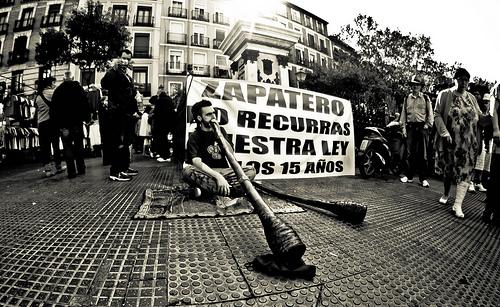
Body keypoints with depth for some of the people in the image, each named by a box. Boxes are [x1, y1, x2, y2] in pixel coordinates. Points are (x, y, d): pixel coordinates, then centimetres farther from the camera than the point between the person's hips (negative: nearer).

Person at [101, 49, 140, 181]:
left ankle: (125, 168, 26)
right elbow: (104, 84, -26)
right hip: (117, 115, -9)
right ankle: (115, 172, -2)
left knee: (126, 143, 15)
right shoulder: (114, 73, -5)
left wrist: (135, 111, 18)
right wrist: (114, 68, -29)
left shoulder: (128, 77, 22)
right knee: (118, 144, -9)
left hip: (128, 115, 9)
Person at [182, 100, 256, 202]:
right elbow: (197, 163, -19)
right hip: (205, 173, -4)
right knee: (187, 171, -35)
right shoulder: (194, 137, -3)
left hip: (223, 171, 4)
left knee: (251, 171, -18)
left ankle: (205, 189, -26)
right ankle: (231, 190, -33)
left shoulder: (220, 131, 10)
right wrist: (218, 176, -33)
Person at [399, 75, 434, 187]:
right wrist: (403, 127, 4)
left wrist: (428, 125, -4)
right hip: (410, 127, 2)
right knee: (409, 153, 3)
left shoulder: (425, 98, 8)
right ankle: (409, 176, 11)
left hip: (422, 127, -2)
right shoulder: (407, 99, 13)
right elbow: (403, 114, 12)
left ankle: (423, 179, 6)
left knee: (422, 154, 0)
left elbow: (430, 114, 7)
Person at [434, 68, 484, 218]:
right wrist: (444, 132, -17)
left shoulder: (471, 98, 12)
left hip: (468, 143, 3)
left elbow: (479, 117, 15)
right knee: (448, 168, 9)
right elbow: (437, 114, -7)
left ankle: (457, 205, 0)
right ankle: (446, 193, 34)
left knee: (464, 171, -3)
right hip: (450, 141, -3)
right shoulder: (445, 94, 0)